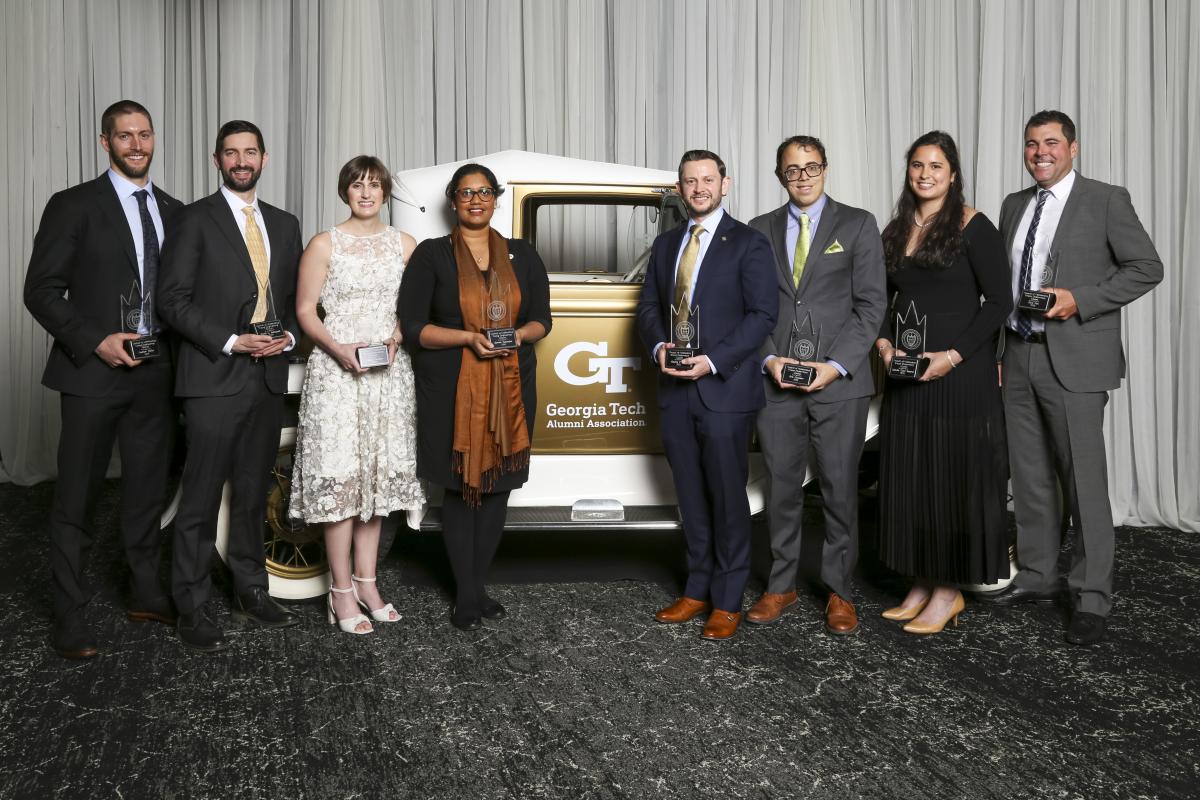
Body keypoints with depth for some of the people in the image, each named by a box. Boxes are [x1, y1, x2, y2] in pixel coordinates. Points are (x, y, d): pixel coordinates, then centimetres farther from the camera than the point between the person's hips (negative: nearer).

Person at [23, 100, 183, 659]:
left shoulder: (174, 212, 11)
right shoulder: (74, 206, -2)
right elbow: (41, 290, -5)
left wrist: (178, 350, 2)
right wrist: (96, 341, -15)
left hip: (156, 375, 4)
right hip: (93, 372, -4)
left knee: (148, 490, 12)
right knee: (76, 497, 2)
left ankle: (146, 593, 26)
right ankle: (70, 614, 12)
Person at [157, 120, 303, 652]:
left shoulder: (284, 225, 15)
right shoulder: (196, 219, -1)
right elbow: (173, 298, -7)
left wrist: (289, 335, -1)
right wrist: (231, 342, -15)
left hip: (269, 377, 5)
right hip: (214, 378, -5)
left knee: (253, 493, 13)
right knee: (202, 497, -2)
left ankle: (251, 594, 23)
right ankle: (193, 608, 7)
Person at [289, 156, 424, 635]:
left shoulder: (403, 244, 9)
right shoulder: (324, 245, 1)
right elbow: (305, 310, 0)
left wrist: (395, 338, -7)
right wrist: (338, 349, -15)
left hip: (388, 374, 4)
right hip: (336, 371, -3)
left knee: (378, 475, 8)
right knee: (340, 476, -5)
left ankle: (367, 583, 19)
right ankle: (342, 593, 3)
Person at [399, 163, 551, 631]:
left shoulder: (522, 256, 10)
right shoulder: (432, 255, 1)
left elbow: (542, 319, 13)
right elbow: (412, 327, -4)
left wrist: (518, 335, -9)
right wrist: (468, 338, -17)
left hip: (510, 387, 3)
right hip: (452, 389, -3)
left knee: (498, 486, 5)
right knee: (460, 487, 0)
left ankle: (477, 586, 18)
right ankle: (466, 596, 10)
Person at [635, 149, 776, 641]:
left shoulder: (748, 244, -3)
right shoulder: (665, 245, 15)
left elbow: (763, 314, -9)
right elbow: (648, 308, 16)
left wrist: (712, 361, -18)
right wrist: (659, 347, -5)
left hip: (724, 390, -5)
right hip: (675, 391, 5)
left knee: (727, 498, 1)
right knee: (691, 497, 12)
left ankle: (727, 602, 12)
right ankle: (698, 591, 23)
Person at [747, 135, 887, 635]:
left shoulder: (857, 225, 5)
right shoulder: (760, 230, 12)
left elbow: (870, 304, -1)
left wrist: (836, 365, -12)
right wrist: (768, 359, -6)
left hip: (839, 382, -2)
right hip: (776, 382, 2)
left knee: (840, 489, 3)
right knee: (781, 487, 7)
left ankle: (839, 592, 15)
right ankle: (781, 586, 19)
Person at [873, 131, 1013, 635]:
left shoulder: (973, 227, -6)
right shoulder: (896, 230, 12)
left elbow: (999, 302, -9)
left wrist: (954, 356, -17)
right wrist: (884, 343, -2)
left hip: (959, 373, -6)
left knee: (953, 475, 0)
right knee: (908, 476, 8)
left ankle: (950, 589, 11)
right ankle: (922, 583, 19)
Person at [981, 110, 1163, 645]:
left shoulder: (1106, 200, -1)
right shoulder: (1013, 205, 15)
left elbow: (1146, 267, -5)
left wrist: (1079, 300, -15)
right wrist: (1000, 349, 11)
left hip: (1074, 360, -6)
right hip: (1019, 357, 6)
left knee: (1084, 481, -4)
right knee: (1029, 478, 11)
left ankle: (1091, 600, 5)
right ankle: (1037, 577, 24)